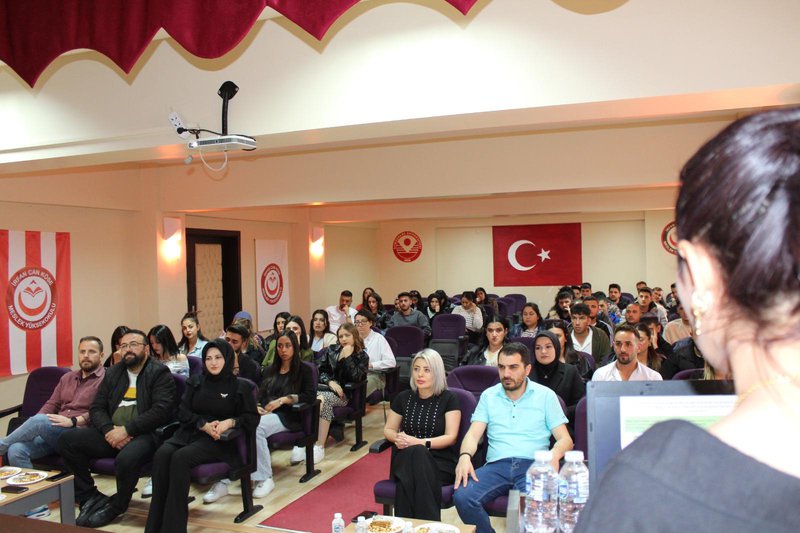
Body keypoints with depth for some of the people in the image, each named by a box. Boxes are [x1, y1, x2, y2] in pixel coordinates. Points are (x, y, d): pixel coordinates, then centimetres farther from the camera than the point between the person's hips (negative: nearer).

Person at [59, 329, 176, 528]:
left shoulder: (160, 373, -2)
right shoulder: (113, 373, 18)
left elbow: (162, 410, -13)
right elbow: (96, 408, 13)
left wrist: (127, 429, -19)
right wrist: (109, 430, -8)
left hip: (144, 434, -6)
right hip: (112, 433, 7)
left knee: (127, 458, -36)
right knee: (67, 439, -11)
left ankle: (116, 506, -4)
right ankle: (90, 496, 1)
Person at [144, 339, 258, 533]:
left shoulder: (240, 386, 7)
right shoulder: (196, 382, 17)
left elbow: (252, 418, 3)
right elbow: (182, 412, 10)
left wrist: (230, 421, -17)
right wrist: (203, 424, -9)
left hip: (218, 441, -4)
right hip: (189, 433, 4)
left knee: (180, 458, -32)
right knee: (161, 454, -29)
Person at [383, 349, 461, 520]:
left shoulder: (449, 399, 4)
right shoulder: (403, 398, 13)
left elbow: (450, 437, -4)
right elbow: (388, 430, 19)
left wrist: (420, 442, -20)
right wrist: (398, 439, -6)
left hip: (440, 460, -2)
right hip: (406, 458, 2)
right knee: (414, 452, -36)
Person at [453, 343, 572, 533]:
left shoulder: (545, 395, 11)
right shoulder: (489, 396, 16)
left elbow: (565, 439, 6)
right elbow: (473, 434, 8)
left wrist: (554, 455, -18)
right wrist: (465, 456, -16)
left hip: (532, 465, -2)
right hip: (496, 465, 2)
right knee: (462, 496, -27)